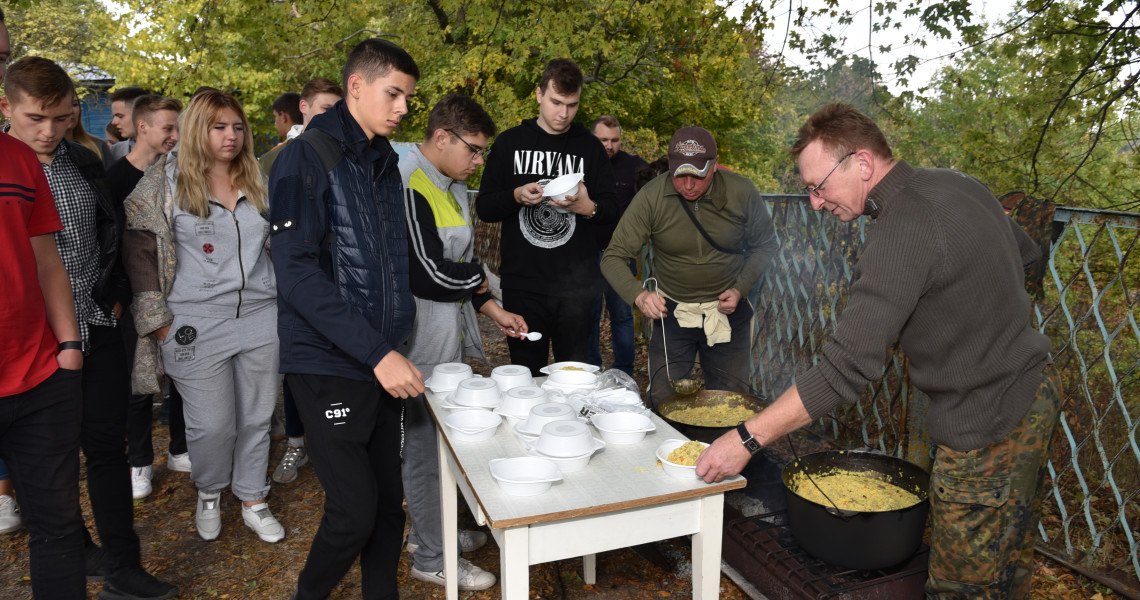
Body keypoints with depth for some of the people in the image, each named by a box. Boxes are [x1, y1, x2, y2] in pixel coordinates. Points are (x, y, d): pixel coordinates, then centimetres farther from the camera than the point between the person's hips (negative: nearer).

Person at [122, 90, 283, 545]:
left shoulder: (259, 181, 8)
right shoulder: (167, 182, -3)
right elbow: (140, 251, -4)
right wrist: (159, 320, -8)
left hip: (261, 317, 3)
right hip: (197, 327, -3)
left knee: (257, 417, 11)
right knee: (211, 425, 4)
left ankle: (253, 502, 29)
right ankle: (208, 494, 33)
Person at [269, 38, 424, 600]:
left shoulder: (385, 162, 13)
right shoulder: (307, 158, -10)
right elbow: (297, 274, -18)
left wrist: (396, 346, 12)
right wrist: (377, 352, -23)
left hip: (382, 360, 7)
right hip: (328, 364, -6)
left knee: (389, 501, 11)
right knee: (355, 510, -3)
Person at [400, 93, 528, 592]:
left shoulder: (451, 186, 12)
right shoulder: (409, 188, -20)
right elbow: (433, 275, -24)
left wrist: (493, 311, 10)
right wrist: (479, 278, -5)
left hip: (448, 335, 9)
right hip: (421, 339, -9)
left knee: (442, 438, 19)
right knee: (424, 444, 4)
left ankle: (430, 529, 37)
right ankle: (430, 556, 20)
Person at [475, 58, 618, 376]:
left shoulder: (590, 147, 9)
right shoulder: (511, 142, 7)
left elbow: (611, 211, 8)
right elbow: (483, 207, 6)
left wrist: (588, 208, -14)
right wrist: (517, 196, -14)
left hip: (576, 282, 0)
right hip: (522, 281, 0)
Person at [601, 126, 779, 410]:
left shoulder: (741, 191, -12)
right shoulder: (651, 197, -15)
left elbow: (765, 244, 4)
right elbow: (614, 257, -14)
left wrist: (740, 289, -9)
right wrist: (639, 295, -32)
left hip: (727, 311, 1)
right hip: (672, 312, 0)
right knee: (662, 401, 1)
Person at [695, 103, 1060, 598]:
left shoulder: (901, 234, -27)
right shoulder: (957, 183, 2)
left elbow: (845, 369, -31)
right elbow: (1026, 254, 20)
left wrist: (746, 439, -28)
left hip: (987, 433, -10)